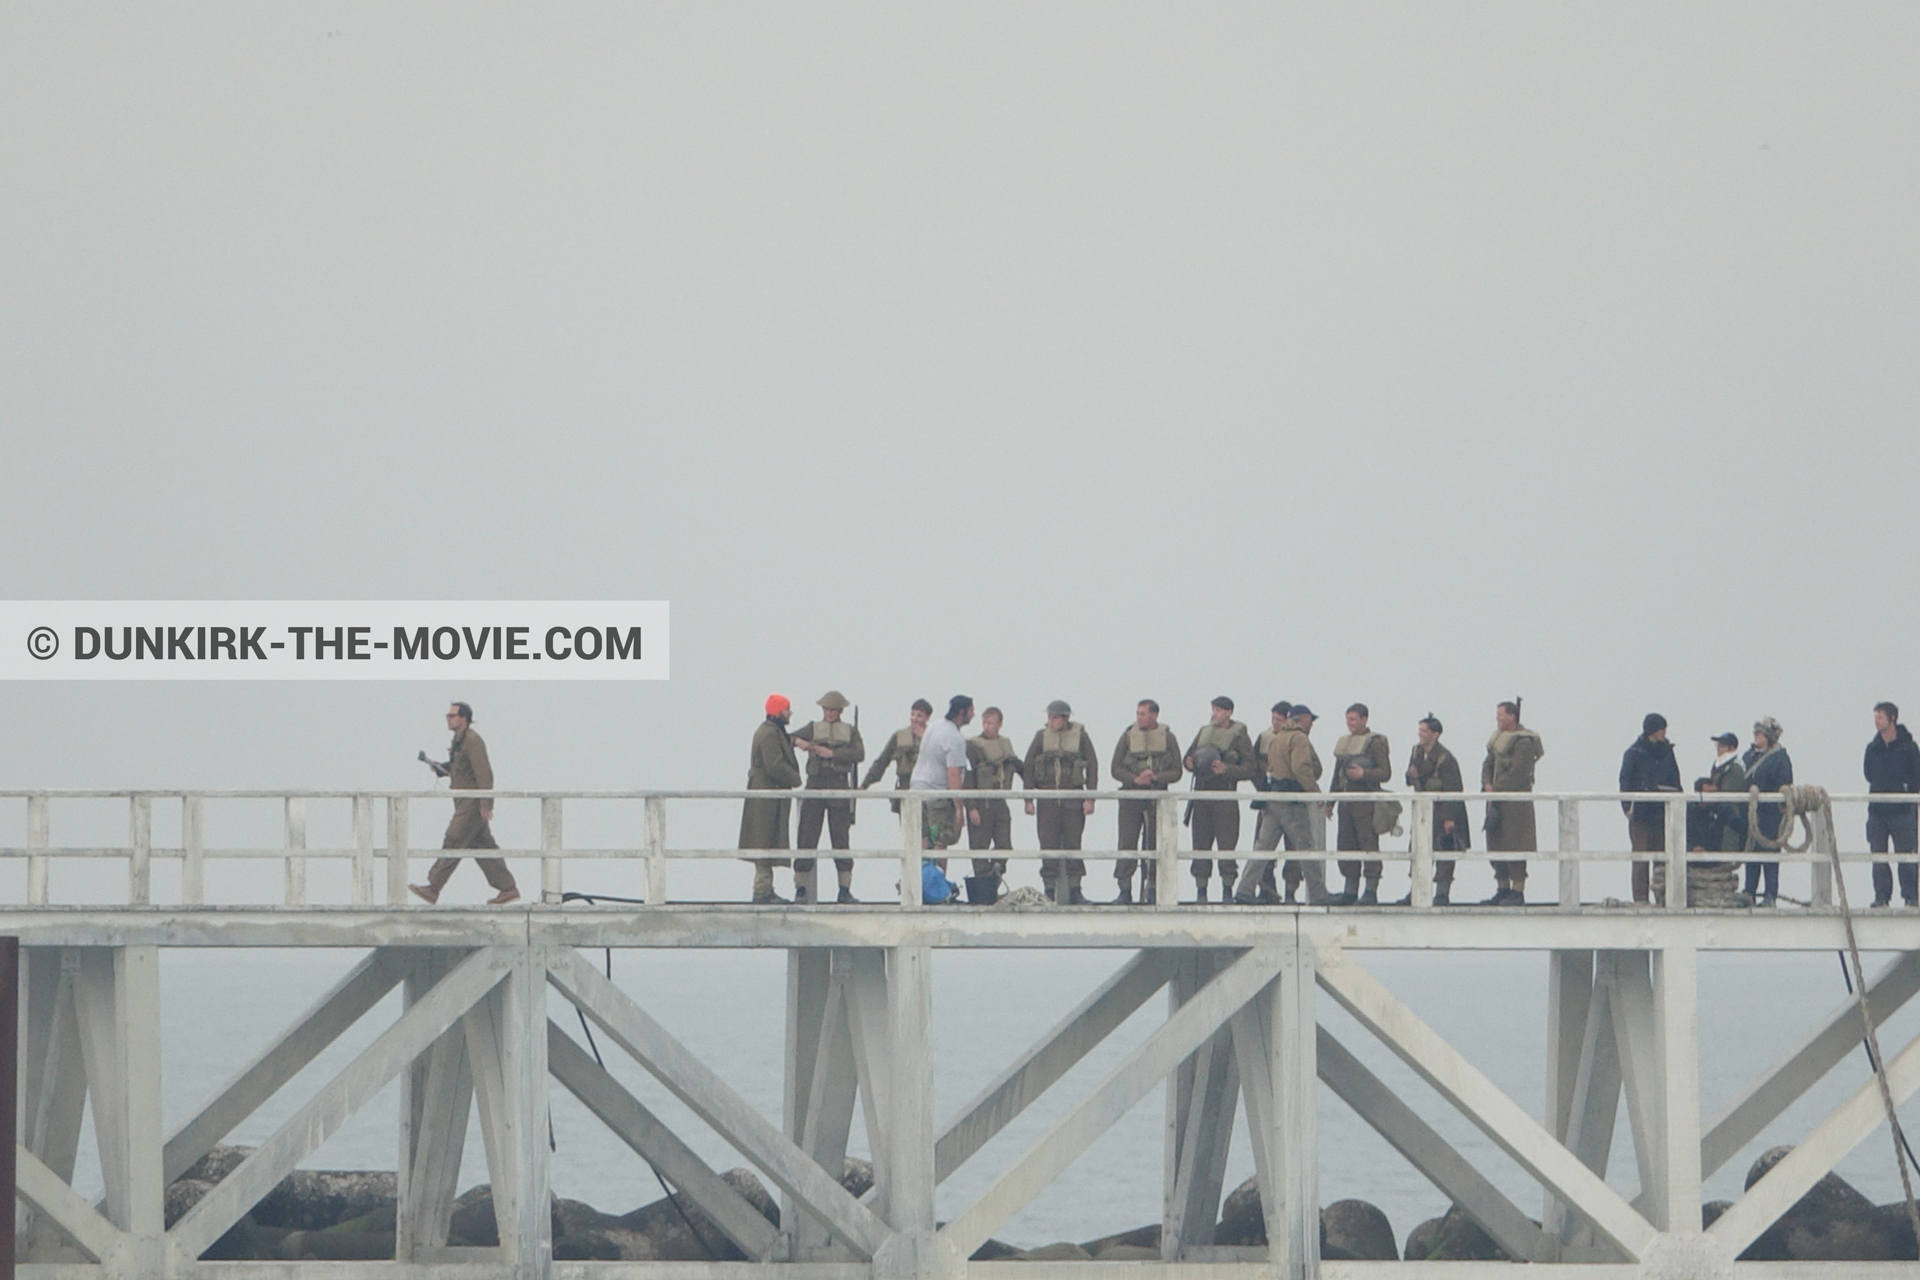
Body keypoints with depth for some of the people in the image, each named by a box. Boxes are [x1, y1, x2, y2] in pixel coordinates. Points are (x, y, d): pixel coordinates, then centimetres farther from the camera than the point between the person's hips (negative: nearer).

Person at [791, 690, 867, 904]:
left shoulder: (850, 731, 12)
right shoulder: (813, 728, 14)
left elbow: (859, 754, -4)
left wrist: (833, 753, -14)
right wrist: (798, 742, -13)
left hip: (840, 785, 0)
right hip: (815, 785, 0)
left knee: (841, 838, 1)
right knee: (807, 837, -5)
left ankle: (845, 890, 4)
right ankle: (801, 888, -2)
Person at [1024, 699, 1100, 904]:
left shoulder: (1080, 736, 2)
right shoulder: (1042, 737, 5)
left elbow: (1093, 766, 3)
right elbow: (1028, 768, 7)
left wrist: (1090, 798, -3)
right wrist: (1028, 800, 2)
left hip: (1073, 797, -1)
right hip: (1048, 798, 1)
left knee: (1073, 843, 0)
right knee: (1049, 844, -2)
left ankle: (1074, 891, 5)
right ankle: (1049, 891, 2)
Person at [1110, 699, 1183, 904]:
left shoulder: (1168, 738, 7)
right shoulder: (1128, 737, 7)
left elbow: (1177, 772, 4)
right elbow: (1115, 768, 4)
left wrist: (1156, 777, -13)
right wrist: (1135, 779, -13)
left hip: (1157, 798, 0)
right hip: (1131, 797, 0)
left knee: (1154, 845, 1)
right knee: (1127, 844, -8)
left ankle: (1152, 888, 8)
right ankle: (1124, 890, -7)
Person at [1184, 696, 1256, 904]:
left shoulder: (1239, 736, 0)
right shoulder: (1204, 731, 15)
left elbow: (1249, 769, -5)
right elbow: (1188, 756, 22)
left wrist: (1226, 769, -19)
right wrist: (1188, 762, -1)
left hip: (1225, 796, -5)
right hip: (1201, 793, 5)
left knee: (1226, 845, -7)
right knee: (1201, 844, 2)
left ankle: (1227, 890, -2)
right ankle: (1201, 891, 5)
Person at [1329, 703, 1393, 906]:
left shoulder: (1375, 742, -4)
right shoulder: (1344, 742, 18)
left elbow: (1385, 772, -9)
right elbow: (1337, 773, 24)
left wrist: (1364, 774, -24)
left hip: (1366, 799, -8)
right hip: (1346, 801, 8)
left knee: (1368, 843, -9)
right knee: (1345, 845, 7)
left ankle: (1371, 891, -9)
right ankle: (1350, 891, 12)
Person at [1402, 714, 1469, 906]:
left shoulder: (1445, 758, -17)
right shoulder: (1417, 752, 7)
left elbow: (1453, 790, -17)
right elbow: (1410, 781, 18)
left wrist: (1449, 818, -21)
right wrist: (1412, 776, -8)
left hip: (1442, 811, -8)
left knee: (1443, 853, -6)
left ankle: (1442, 893, -2)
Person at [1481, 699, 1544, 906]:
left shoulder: (1523, 742, -11)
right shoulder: (1498, 738, 17)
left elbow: (1516, 773, -17)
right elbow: (1488, 765, 14)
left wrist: (1497, 790, -14)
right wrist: (1487, 785, -3)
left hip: (1515, 802, -9)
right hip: (1496, 801, 9)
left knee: (1514, 847, -9)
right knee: (1496, 844, 9)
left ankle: (1518, 891, -6)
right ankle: (1502, 889, 15)